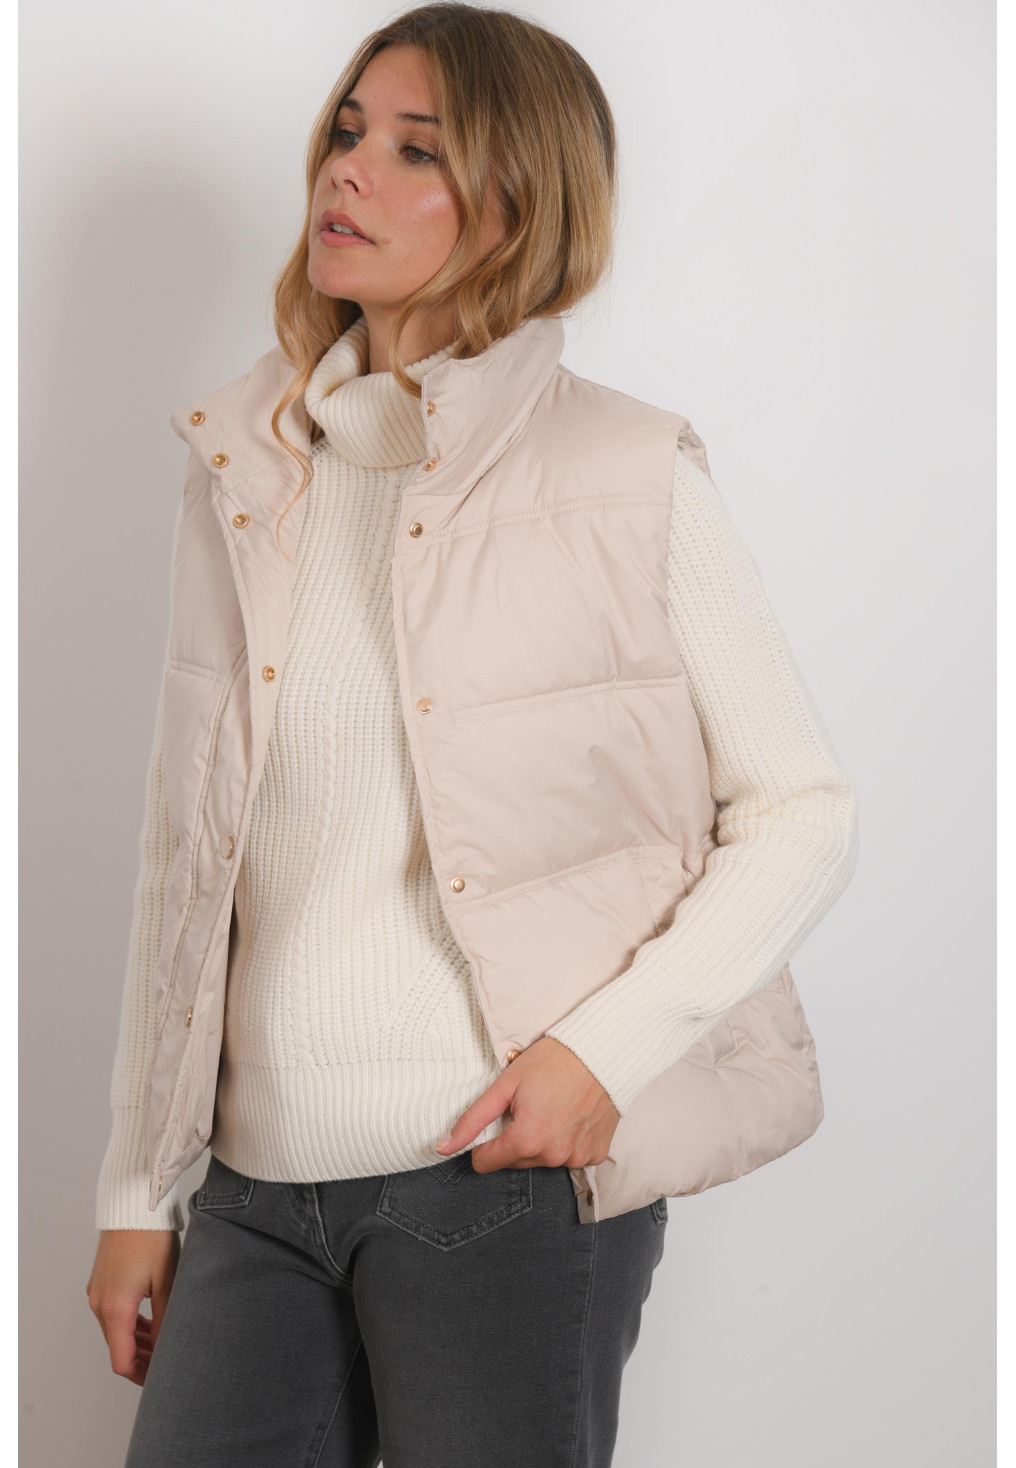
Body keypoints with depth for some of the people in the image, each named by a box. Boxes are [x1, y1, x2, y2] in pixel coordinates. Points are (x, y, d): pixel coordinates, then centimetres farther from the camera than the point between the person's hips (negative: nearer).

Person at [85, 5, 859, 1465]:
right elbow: (187, 848, 11)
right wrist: (136, 1191, 11)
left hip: (510, 1172, -4)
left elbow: (806, 811, -2)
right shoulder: (242, 470, 8)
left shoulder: (627, 475, -5)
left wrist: (608, 1045, -14)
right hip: (264, 1184, 4)